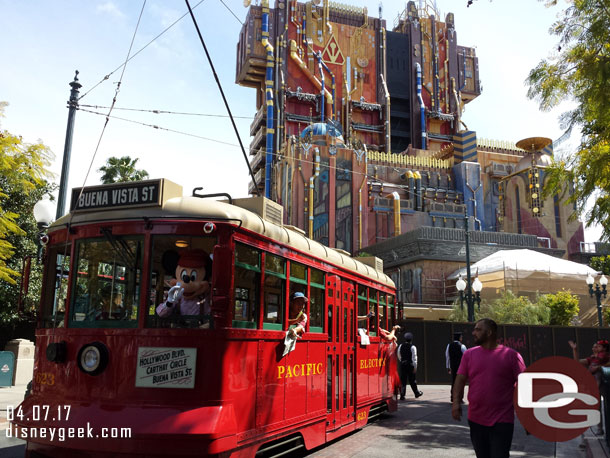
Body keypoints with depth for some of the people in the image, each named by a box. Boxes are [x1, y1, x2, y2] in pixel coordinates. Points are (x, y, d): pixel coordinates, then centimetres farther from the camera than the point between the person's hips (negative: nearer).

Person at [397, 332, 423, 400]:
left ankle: (402, 395, 1)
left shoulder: (400, 346, 4)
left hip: (402, 365, 3)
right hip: (410, 365, -3)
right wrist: (415, 367, -10)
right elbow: (414, 358, -13)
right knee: (412, 380, 9)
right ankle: (417, 393, 25)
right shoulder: (412, 347, -10)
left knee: (403, 380, 5)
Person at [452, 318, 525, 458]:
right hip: (475, 420, 4)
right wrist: (456, 401, -13)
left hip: (502, 421, -3)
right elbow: (460, 379, 1)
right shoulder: (469, 354, 5)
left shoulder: (511, 355, -4)